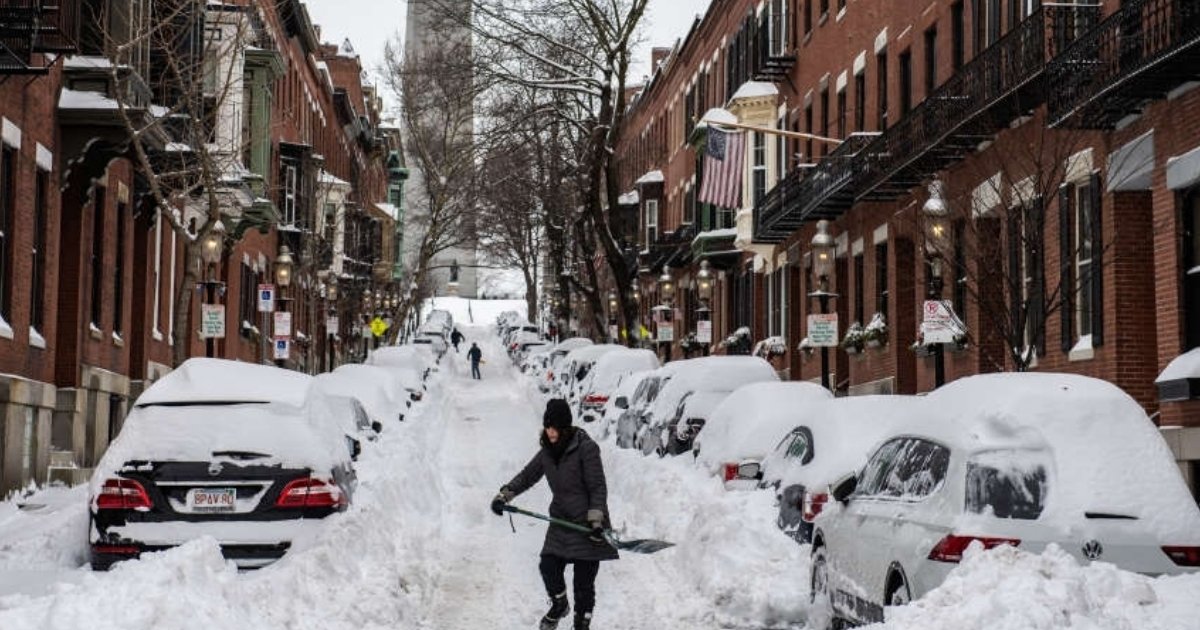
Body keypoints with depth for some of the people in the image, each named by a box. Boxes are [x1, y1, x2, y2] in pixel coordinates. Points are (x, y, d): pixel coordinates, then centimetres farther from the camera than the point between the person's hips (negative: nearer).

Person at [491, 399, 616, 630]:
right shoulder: (547, 452, 7)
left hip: (587, 523, -5)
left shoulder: (586, 448, -12)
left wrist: (596, 520, -20)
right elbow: (527, 475, 18)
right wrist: (504, 495, 6)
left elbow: (598, 487, -12)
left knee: (584, 580, -3)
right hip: (561, 521, 5)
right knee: (549, 567, -6)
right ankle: (559, 604, 24)